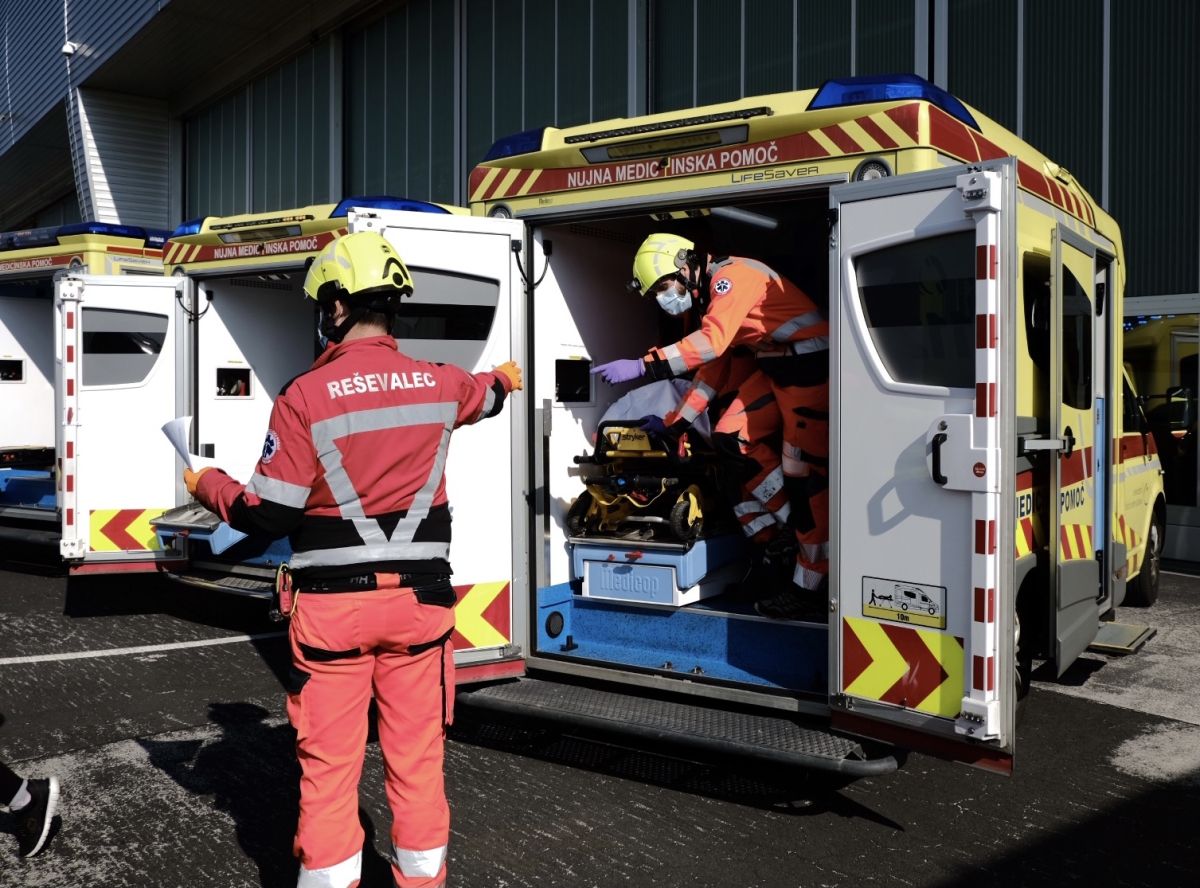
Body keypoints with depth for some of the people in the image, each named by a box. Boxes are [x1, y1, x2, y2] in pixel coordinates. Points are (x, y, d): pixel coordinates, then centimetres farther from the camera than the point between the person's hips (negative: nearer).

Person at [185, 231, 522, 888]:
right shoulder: (438, 384, 1)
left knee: (329, 760, 9)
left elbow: (271, 515, -10)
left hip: (331, 604, -3)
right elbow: (484, 396, 26)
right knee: (417, 754, 14)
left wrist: (208, 487, 10)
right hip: (419, 596, 3)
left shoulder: (306, 395, -12)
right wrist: (506, 380, 50)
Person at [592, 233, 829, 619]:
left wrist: (642, 365, -35)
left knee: (804, 472, -8)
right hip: (775, 369, 10)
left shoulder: (732, 275, -16)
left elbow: (712, 342, -32)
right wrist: (673, 421, 18)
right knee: (730, 438, 1)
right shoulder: (710, 298, 14)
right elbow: (713, 370, 19)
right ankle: (794, 524, 9)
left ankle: (810, 585, -1)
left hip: (811, 367, -10)